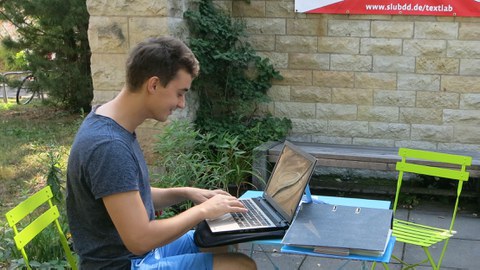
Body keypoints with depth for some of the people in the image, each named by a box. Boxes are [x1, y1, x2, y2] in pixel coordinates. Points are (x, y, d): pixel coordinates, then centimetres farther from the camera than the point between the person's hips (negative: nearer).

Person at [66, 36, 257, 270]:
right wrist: (203, 210, -18)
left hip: (142, 250, 10)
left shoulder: (114, 124, 2)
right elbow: (140, 239, -30)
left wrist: (186, 193, 2)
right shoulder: (109, 146, -29)